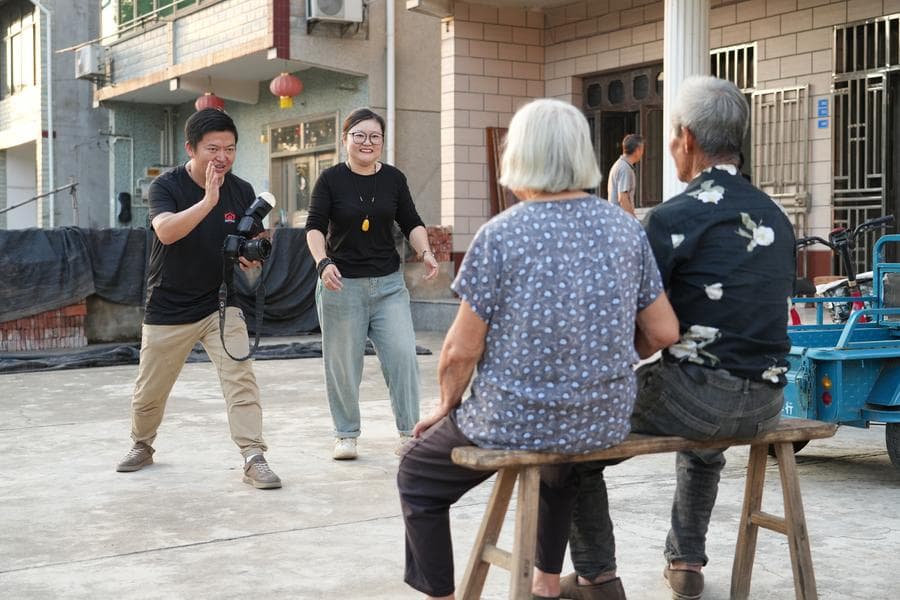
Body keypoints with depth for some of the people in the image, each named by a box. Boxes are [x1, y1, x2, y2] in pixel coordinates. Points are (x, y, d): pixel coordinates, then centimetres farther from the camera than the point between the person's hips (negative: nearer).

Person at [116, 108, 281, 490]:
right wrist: (209, 199, -39)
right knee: (149, 392, 12)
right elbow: (166, 231, -32)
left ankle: (253, 459, -14)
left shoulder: (242, 191, -3)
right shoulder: (166, 186, -13)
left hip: (221, 305, 1)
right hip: (168, 308, -1)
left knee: (240, 376, -17)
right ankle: (142, 446, 39)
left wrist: (252, 257, -15)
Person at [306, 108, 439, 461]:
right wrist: (323, 262, -25)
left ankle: (409, 431, 5)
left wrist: (425, 252, -8)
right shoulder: (331, 180, -3)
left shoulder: (394, 179, 6)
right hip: (342, 285, -2)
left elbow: (411, 223, 10)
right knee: (343, 363, 4)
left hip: (388, 284, 2)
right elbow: (315, 227, -8)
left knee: (403, 354, -7)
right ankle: (346, 435, 19)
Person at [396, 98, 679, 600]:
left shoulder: (500, 235, -14)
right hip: (606, 424, 5)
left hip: (517, 422, -5)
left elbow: (462, 350, -12)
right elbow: (663, 332, 3)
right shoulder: (625, 228, -1)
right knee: (559, 462, 40)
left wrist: (448, 404, 6)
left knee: (418, 477, 22)